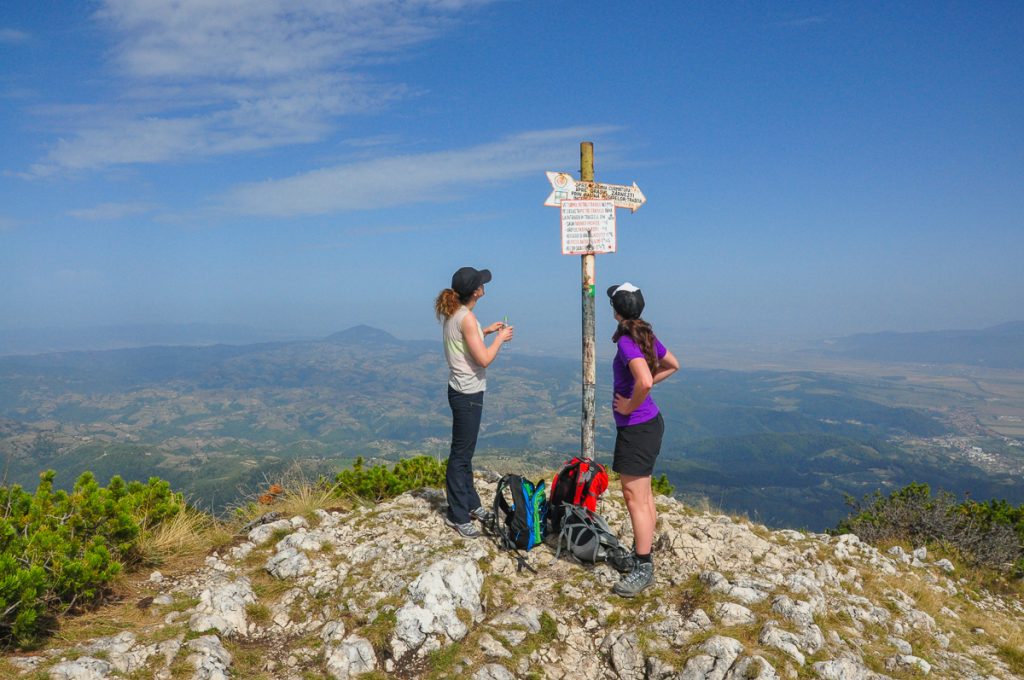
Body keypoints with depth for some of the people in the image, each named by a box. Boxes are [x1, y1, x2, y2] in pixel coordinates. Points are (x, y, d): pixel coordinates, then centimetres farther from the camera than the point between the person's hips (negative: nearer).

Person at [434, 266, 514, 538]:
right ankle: (457, 515, 8)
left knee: (465, 452, 19)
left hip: (461, 390, 10)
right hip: (468, 393, -10)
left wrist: (486, 332, 16)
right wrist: (500, 338, -8)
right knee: (461, 455, -1)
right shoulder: (466, 317, -20)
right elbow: (484, 359, -22)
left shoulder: (453, 314, 8)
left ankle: (471, 504, 32)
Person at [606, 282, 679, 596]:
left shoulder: (627, 342, -21)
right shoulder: (647, 336, 6)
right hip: (651, 421, 10)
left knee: (635, 498, -2)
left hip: (636, 428, -10)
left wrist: (630, 405, -19)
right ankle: (642, 552, 33)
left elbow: (644, 381, -37)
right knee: (644, 494, 20)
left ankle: (643, 569, 7)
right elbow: (672, 365, 22)